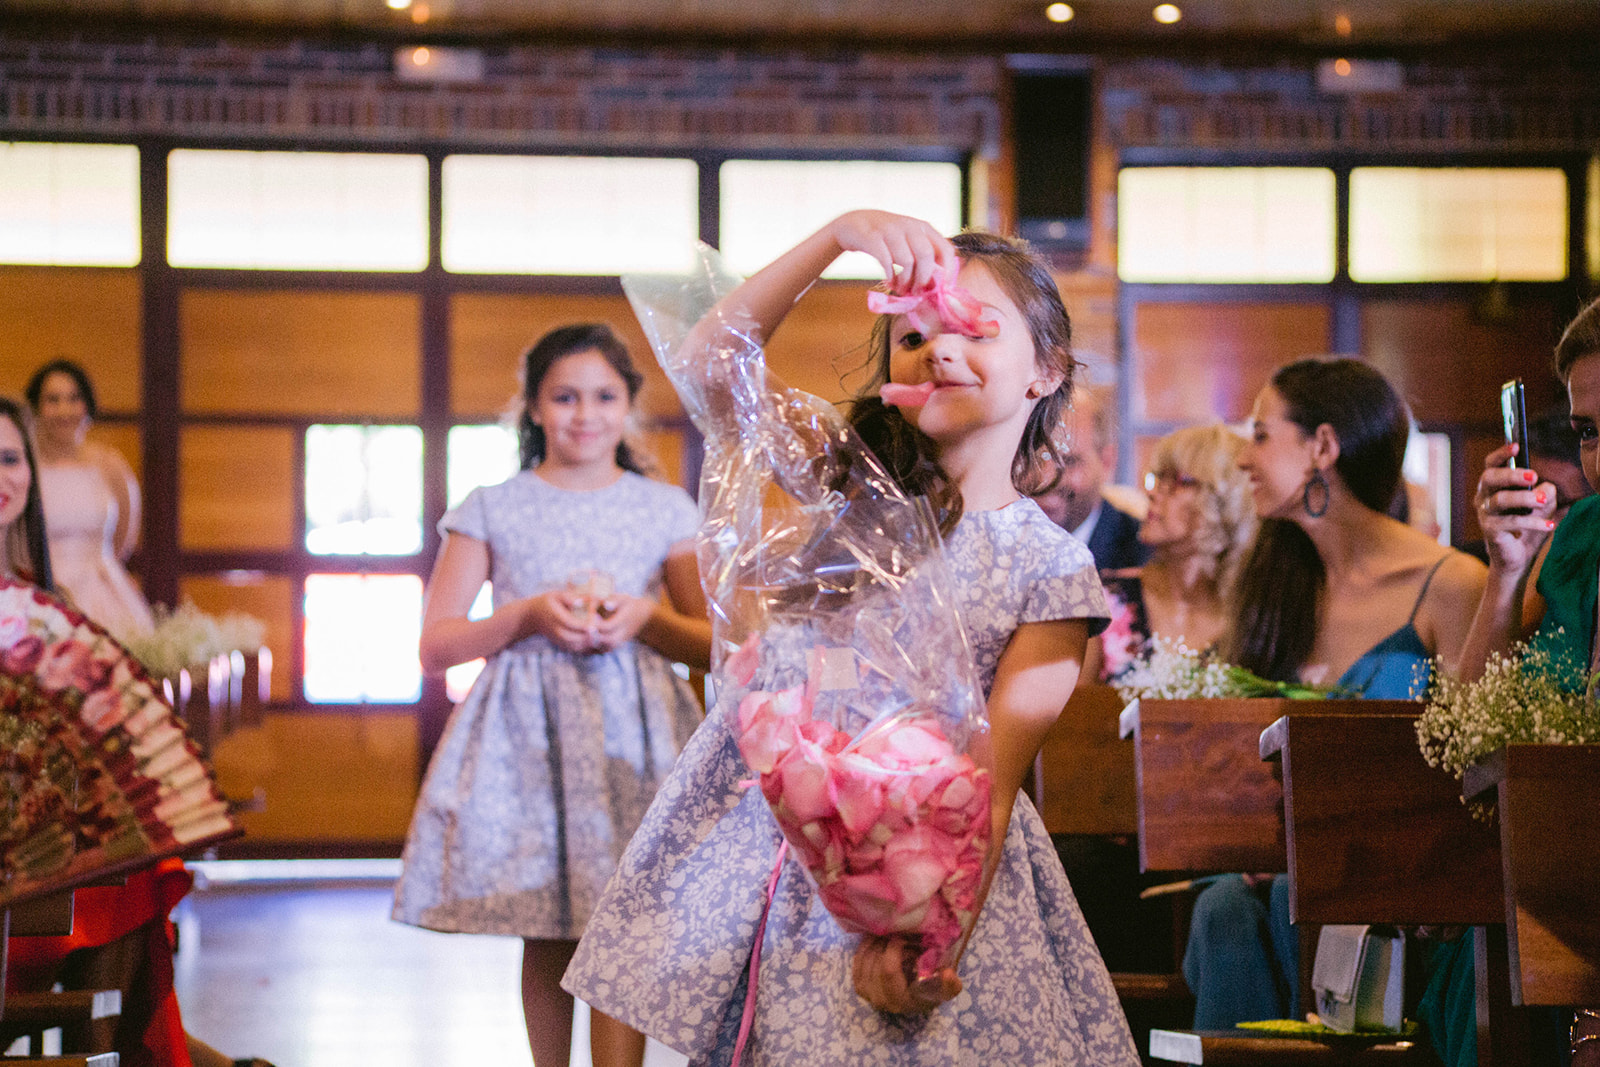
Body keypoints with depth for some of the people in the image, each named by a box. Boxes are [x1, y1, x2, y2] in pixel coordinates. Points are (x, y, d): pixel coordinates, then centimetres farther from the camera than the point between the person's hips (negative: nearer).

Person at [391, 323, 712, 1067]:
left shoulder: (665, 510, 9)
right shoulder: (491, 511, 6)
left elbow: (715, 645, 10)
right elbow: (435, 645, 4)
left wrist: (647, 619, -9)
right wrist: (530, 614, -11)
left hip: (633, 733, 0)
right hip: (525, 735, 0)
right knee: (543, 939, 5)